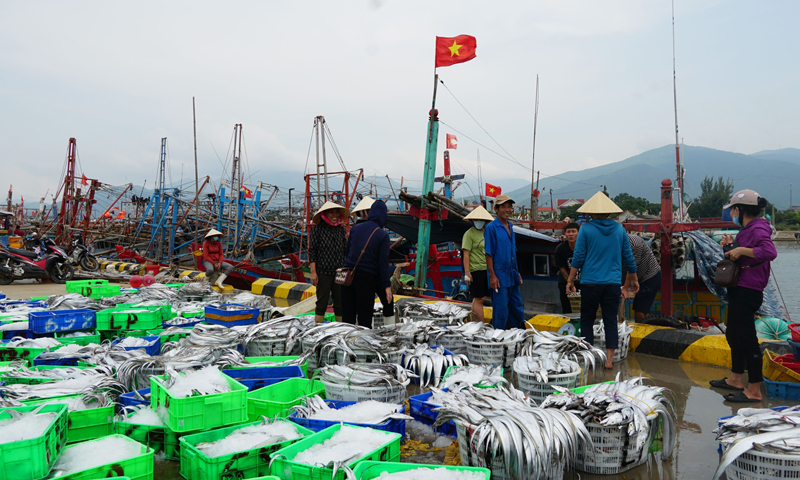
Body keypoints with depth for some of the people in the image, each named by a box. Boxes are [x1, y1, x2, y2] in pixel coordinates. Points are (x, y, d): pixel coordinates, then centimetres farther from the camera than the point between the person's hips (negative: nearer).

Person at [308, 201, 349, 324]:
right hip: (323, 272, -4)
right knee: (322, 303, 2)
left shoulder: (341, 229, 9)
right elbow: (312, 251, -4)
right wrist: (313, 272, -9)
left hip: (339, 273, 4)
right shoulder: (317, 229, -3)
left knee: (340, 304, 7)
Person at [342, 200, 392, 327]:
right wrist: (387, 285, -4)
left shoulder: (355, 228, 7)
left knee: (348, 313, 12)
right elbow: (383, 262, -8)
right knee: (365, 314, 4)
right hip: (366, 276, -4)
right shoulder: (383, 235, -6)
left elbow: (347, 251, 12)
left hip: (349, 274, 4)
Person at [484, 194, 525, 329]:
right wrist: (492, 276, -17)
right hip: (499, 277, -8)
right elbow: (488, 254, -13)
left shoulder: (510, 227, 13)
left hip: (512, 277, 8)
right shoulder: (491, 228, -10)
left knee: (517, 308, 15)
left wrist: (517, 272, 19)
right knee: (501, 310, -3)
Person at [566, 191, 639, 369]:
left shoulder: (586, 229, -5)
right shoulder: (620, 229, 5)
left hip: (590, 283, -2)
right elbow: (628, 257, 10)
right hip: (612, 283, 3)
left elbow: (578, 258, -6)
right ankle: (609, 359, 9)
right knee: (611, 322, 8)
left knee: (587, 320, 9)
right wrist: (633, 279, 22)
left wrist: (570, 281, 1)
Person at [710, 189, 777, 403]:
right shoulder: (746, 230, 16)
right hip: (738, 292, 11)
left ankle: (754, 391, 3)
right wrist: (730, 247, 8)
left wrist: (741, 250, -27)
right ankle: (736, 379, 33)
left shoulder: (758, 230, -15)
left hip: (747, 294, -11)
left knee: (747, 339, -5)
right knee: (734, 336, 19)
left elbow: (770, 252, -34)